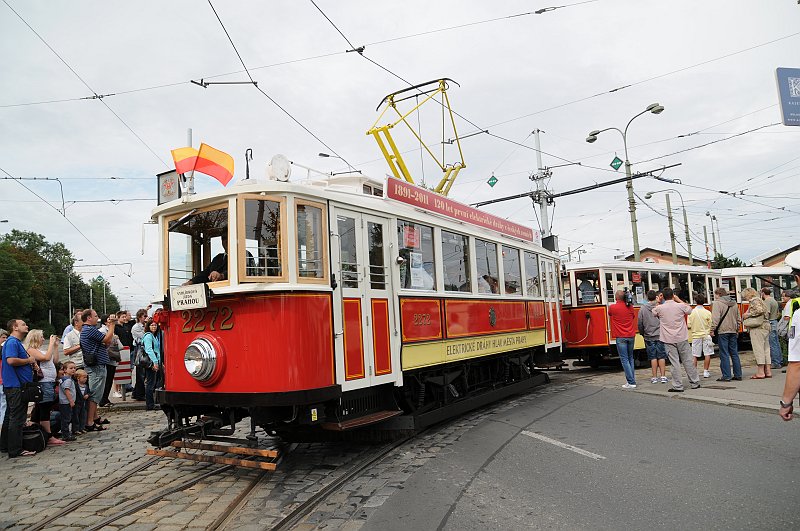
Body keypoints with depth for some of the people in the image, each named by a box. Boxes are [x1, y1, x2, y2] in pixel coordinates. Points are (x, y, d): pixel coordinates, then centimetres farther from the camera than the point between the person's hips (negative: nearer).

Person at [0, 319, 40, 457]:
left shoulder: (17, 342, 19)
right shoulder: (12, 342, -13)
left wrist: (32, 366, 10)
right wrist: (29, 360, -14)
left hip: (14, 386, 11)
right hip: (16, 386, -11)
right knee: (17, 418, -8)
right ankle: (16, 450, -5)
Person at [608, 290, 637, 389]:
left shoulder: (612, 307, -8)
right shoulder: (630, 307, 4)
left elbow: (609, 315, 13)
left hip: (620, 337, -5)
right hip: (631, 336, 5)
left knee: (624, 359, -4)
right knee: (630, 358, 16)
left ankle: (631, 382, -7)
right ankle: (632, 378, 18)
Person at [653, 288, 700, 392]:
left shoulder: (659, 308, -7)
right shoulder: (680, 306, -4)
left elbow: (653, 313, 15)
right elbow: (690, 310, 17)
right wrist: (679, 300, 21)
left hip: (669, 340, -1)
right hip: (682, 338, 1)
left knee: (674, 363, -1)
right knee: (687, 361, 12)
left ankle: (677, 386, 0)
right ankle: (695, 382, 22)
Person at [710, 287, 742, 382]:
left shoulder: (717, 303, -10)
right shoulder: (734, 303, 14)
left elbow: (715, 318, -17)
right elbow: (738, 319, 18)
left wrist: (712, 330, -11)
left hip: (722, 331, -7)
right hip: (733, 331, 7)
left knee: (724, 354, -4)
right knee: (734, 353, 12)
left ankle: (726, 376, -3)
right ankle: (738, 375, 15)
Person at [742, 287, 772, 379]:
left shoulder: (754, 300, -8)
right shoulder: (760, 301, 21)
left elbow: (760, 310, -24)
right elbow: (764, 311, 23)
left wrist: (748, 314, -14)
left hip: (757, 328, -10)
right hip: (765, 327, 10)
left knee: (758, 349, -9)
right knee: (765, 349, 10)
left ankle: (760, 372, -9)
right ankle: (768, 371, 13)